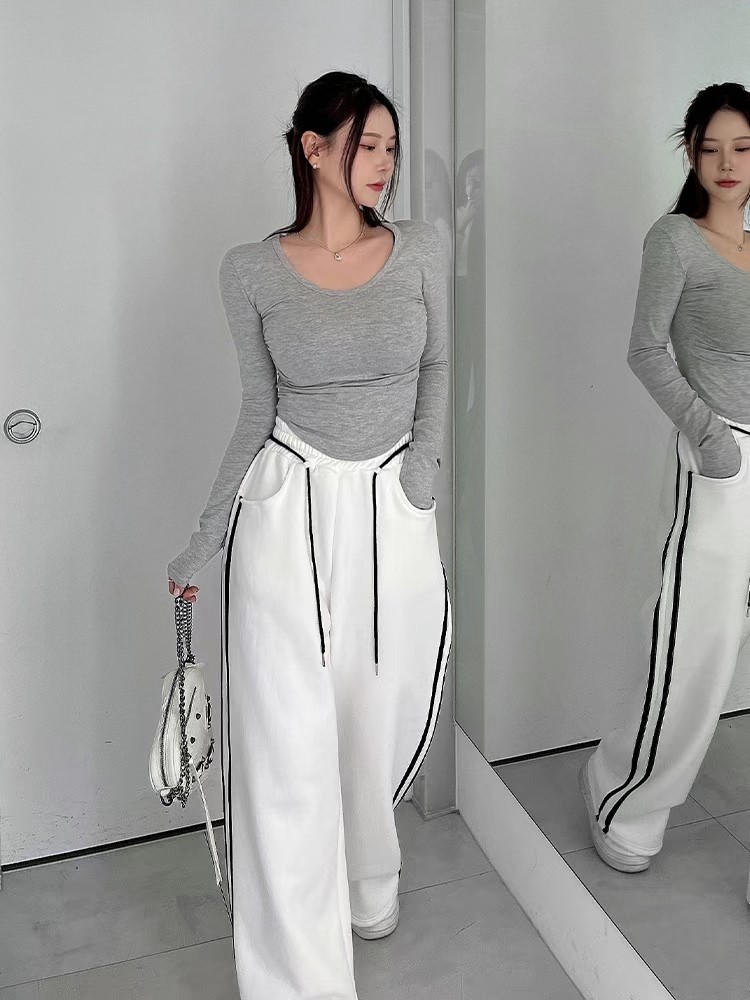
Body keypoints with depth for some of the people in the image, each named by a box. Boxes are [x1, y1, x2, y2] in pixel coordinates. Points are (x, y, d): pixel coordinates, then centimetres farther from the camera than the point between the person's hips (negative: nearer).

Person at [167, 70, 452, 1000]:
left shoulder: (420, 249, 2)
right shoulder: (251, 269, 0)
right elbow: (259, 405, 5)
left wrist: (425, 453, -4)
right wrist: (204, 539, 7)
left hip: (393, 512, 2)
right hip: (287, 505, -1)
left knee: (381, 726, 13)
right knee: (287, 748, -2)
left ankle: (368, 888, 46)